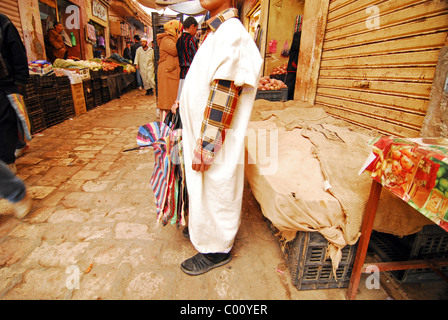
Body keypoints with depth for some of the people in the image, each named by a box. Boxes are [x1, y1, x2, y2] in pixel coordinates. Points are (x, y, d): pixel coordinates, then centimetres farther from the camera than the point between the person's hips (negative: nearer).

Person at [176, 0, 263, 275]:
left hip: (213, 140, -9)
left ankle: (217, 250, 28)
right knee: (201, 189, 22)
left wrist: (205, 147, -22)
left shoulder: (231, 32, -16)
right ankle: (201, 228, 45)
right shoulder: (214, 31, 14)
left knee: (213, 191, 6)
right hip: (199, 131, 9)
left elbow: (223, 96, -23)